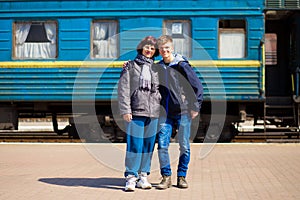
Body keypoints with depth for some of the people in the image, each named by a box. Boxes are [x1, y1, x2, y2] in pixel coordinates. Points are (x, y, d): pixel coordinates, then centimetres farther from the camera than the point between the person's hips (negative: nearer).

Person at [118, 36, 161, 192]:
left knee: (148, 145, 5)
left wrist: (161, 108, 12)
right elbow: (123, 89, -2)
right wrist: (125, 110, -9)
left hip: (153, 112, 4)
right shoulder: (131, 66, 4)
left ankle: (143, 176, 15)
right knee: (134, 145, -8)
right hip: (136, 111, -4)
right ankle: (131, 177, -2)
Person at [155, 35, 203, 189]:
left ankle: (182, 177, 15)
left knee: (184, 146, 3)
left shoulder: (182, 65, -5)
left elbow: (197, 86, -4)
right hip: (165, 113, 4)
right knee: (162, 145, -3)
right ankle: (166, 177, 7)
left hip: (183, 112, -3)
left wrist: (195, 108, -7)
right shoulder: (158, 67, 8)